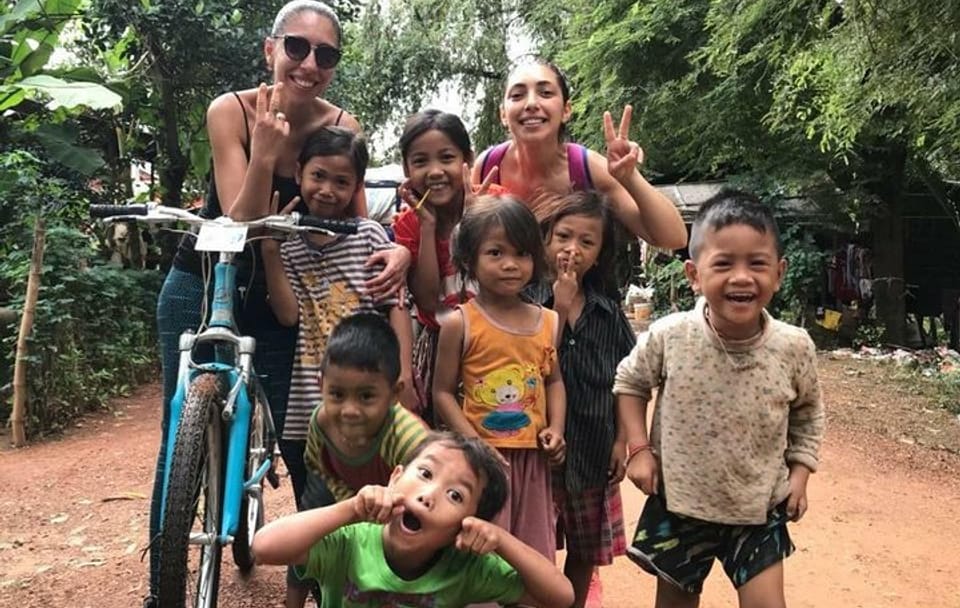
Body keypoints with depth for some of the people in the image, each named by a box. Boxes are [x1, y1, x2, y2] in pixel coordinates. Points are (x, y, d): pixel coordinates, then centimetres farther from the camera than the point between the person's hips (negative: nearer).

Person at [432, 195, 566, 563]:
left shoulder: (548, 322, 4)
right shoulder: (460, 324, -9)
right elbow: (443, 392, -7)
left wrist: (556, 428, -2)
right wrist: (475, 444, -16)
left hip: (533, 457, 4)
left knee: (535, 554, 16)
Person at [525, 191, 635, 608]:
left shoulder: (608, 309, 1)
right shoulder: (528, 303, -11)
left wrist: (622, 440, 2)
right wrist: (560, 309, -19)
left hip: (596, 450, 4)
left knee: (586, 551, 20)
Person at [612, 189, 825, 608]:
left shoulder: (794, 348, -15)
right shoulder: (668, 337, -20)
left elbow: (808, 413, 5)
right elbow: (629, 382, 0)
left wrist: (800, 470, -2)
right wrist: (638, 448, -7)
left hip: (758, 509, 0)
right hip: (679, 503, 0)